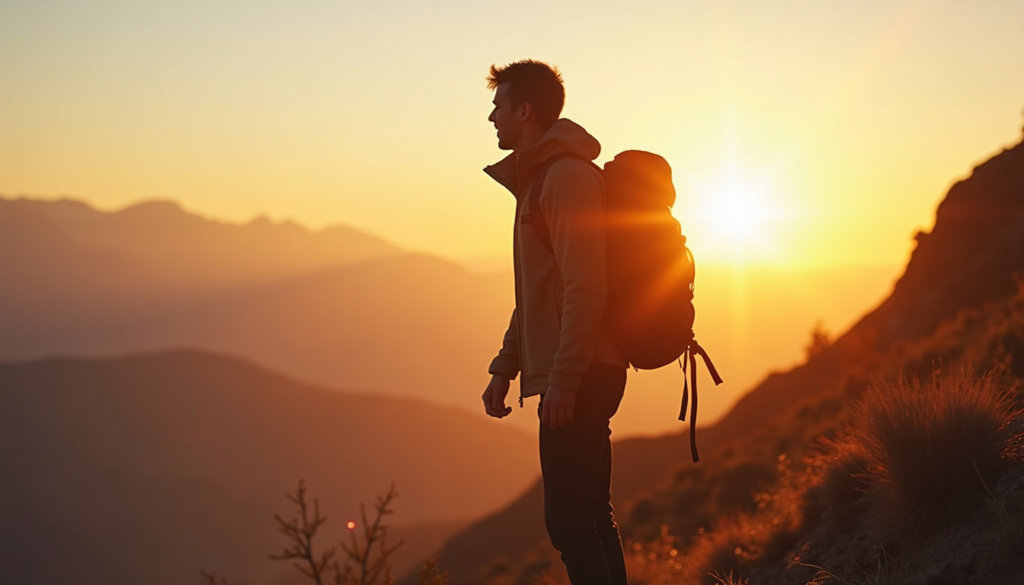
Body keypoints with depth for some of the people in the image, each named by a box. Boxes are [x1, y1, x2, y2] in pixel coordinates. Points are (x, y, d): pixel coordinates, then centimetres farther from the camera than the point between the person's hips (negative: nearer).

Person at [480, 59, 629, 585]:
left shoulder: (569, 176, -12)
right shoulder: (536, 178, 20)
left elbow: (585, 288, -20)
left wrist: (563, 379, -23)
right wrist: (504, 368, 21)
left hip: (578, 380, -10)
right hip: (575, 380, 10)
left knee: (569, 521, -10)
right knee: (589, 518, 13)